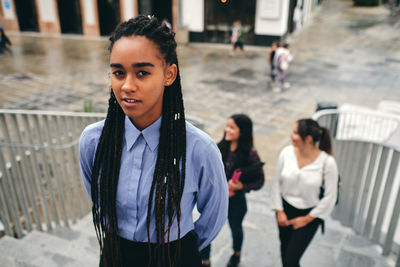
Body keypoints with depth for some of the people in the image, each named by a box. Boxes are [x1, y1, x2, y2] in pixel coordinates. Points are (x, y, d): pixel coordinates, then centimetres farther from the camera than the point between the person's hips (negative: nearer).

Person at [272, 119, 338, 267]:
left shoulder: (327, 162, -21)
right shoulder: (286, 153, -13)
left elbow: (330, 196, -12)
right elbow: (277, 182, 0)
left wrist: (307, 219, -7)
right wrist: (279, 211, 0)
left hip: (309, 214, -3)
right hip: (286, 209, 4)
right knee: (285, 248, 21)